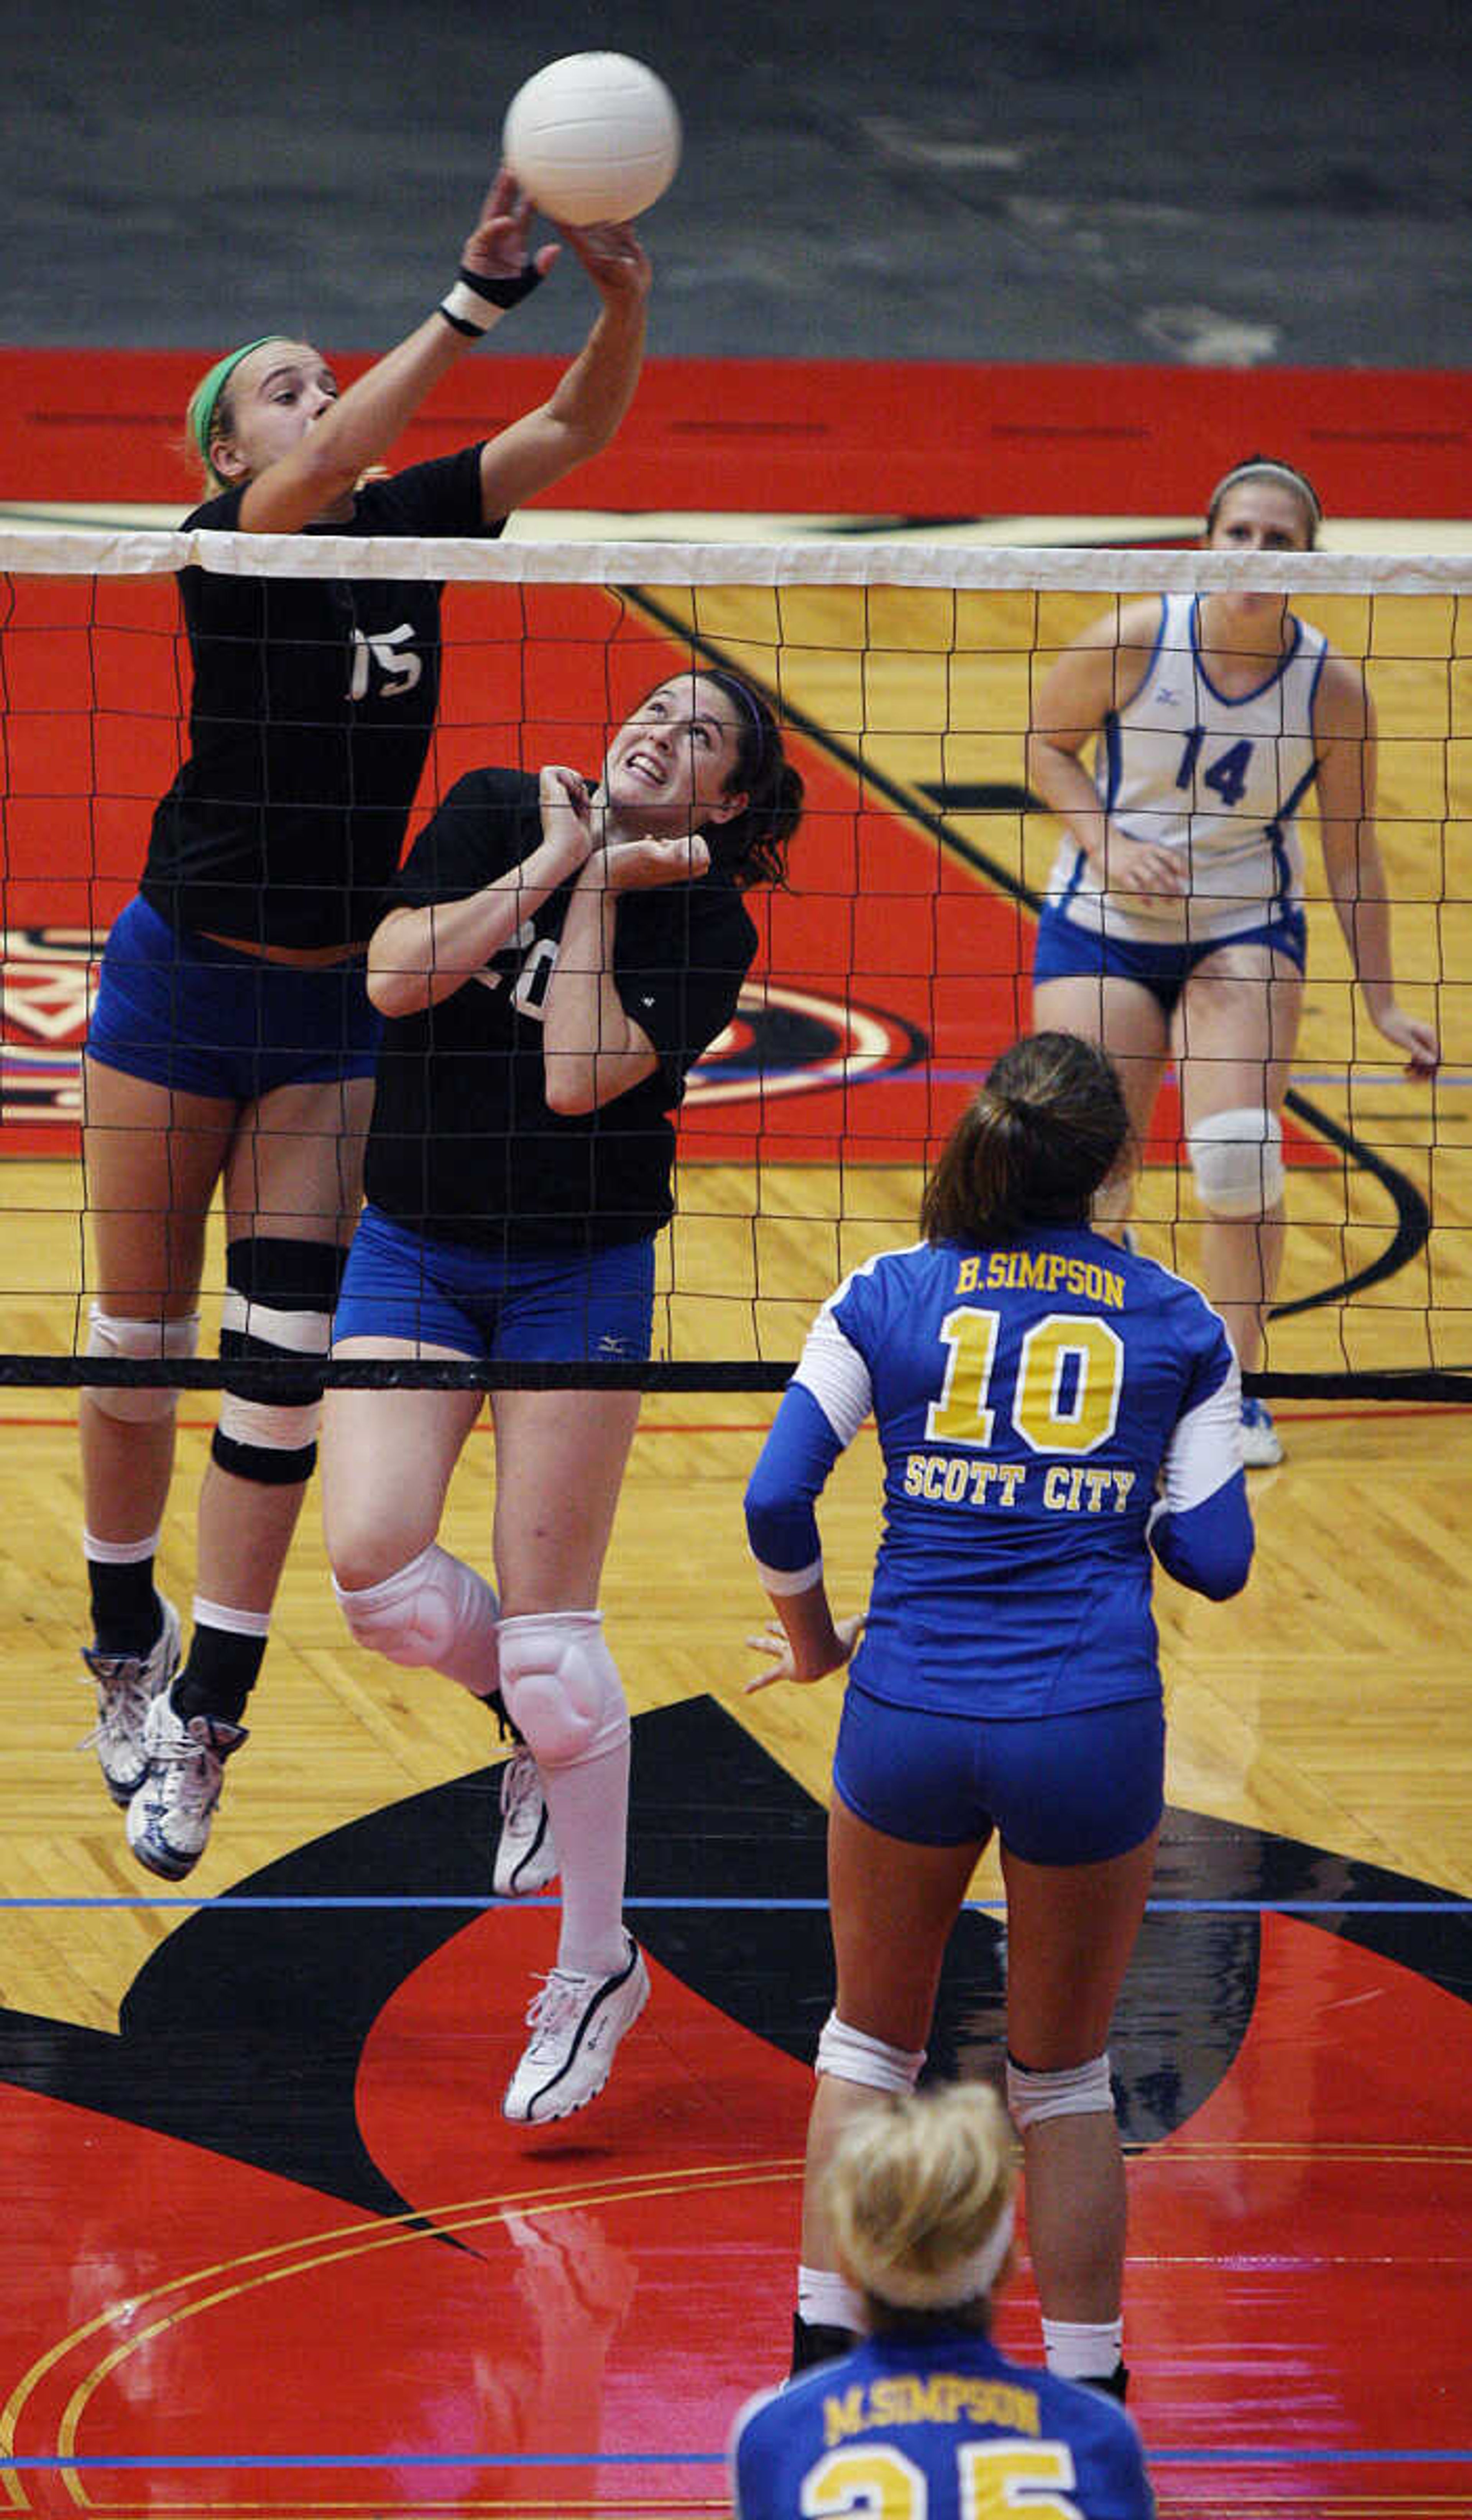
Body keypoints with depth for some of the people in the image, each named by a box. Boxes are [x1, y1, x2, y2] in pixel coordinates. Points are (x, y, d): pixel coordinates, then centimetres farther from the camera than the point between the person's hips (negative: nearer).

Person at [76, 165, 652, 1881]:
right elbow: (331, 470, -35)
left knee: (284, 1368, -2)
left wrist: (623, 295, -28)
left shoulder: (409, 523, 1)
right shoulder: (225, 545, -14)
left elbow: (582, 423, -7)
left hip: (336, 1008, 4)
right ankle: (128, 1648, 28)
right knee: (139, 1345, 7)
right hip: (183, 984, -4)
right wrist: (480, 295, -43)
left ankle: (201, 1726, 1)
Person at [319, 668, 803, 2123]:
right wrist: (549, 865, -13)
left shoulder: (705, 923, -7)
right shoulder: (498, 813, 1)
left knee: (549, 1633, -5)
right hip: (412, 1252, 3)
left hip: (579, 1275, -3)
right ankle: (535, 1725, 16)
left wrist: (600, 893, -14)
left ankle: (597, 1967, 10)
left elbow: (581, 1079, -20)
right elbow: (394, 977, -13)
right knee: (375, 1566, -18)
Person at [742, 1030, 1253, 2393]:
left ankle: (825, 2344, 20)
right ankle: (1084, 2392, 20)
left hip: (911, 1714, 0)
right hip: (1093, 1721, 0)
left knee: (873, 2039, 21)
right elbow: (1214, 1557, 1)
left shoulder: (888, 1296, 2)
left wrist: (814, 1639, 12)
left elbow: (777, 1497, -5)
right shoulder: (1179, 1323, 3)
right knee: (1065, 2076, 16)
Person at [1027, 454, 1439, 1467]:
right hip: (1104, 924, 0)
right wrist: (1105, 843, -16)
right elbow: (1047, 742, 1)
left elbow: (1351, 851, -2)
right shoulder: (1133, 642, -15)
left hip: (1246, 930, 0)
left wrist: (1383, 1003, -3)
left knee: (1241, 1150, -19)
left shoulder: (1333, 689, -12)